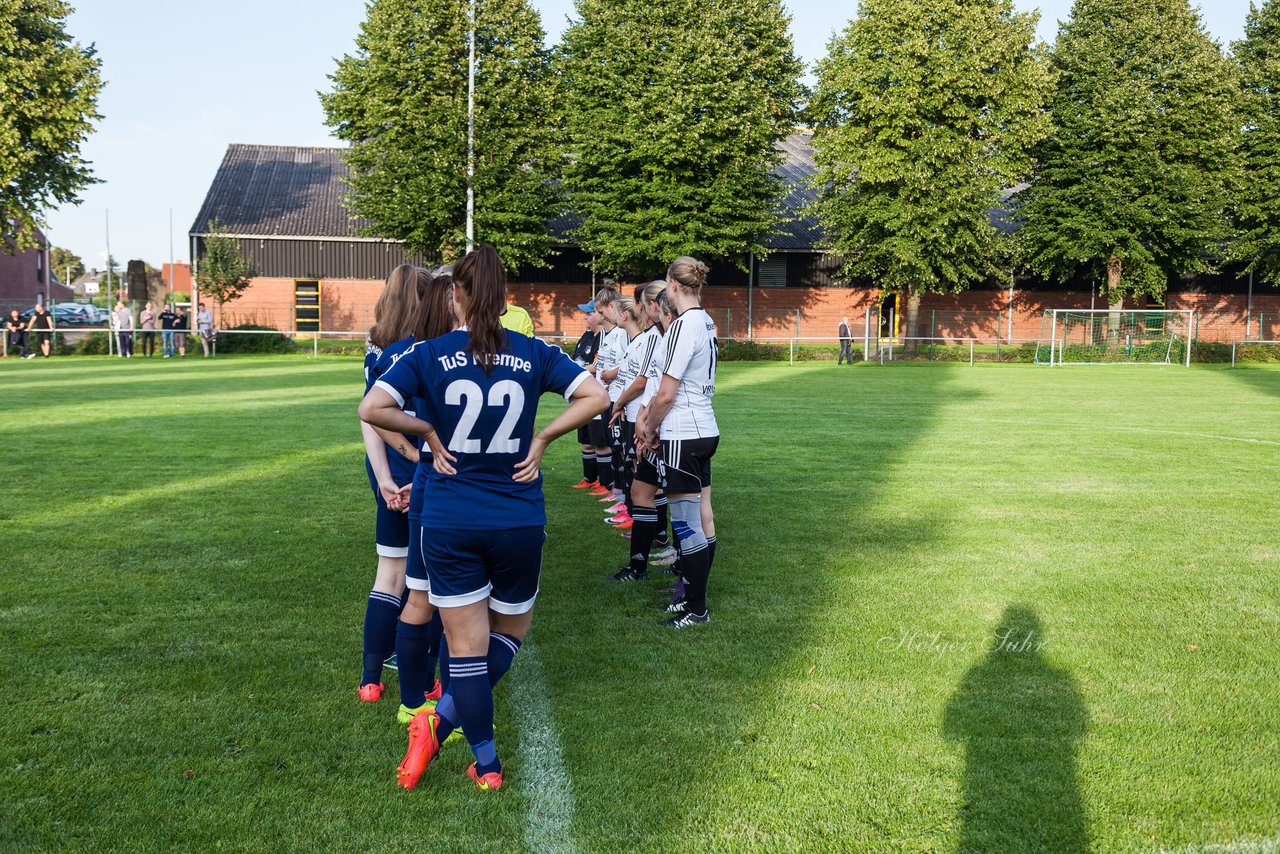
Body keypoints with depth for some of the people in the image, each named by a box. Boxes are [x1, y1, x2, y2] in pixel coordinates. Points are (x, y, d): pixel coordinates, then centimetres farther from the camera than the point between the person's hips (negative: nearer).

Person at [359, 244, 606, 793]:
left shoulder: (430, 354, -4)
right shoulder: (533, 353, -1)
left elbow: (372, 408, -16)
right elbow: (596, 396, -7)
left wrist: (429, 432, -2)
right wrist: (542, 438, 0)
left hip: (449, 524, -1)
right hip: (519, 522, 1)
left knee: (466, 644, 9)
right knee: (511, 630, 20)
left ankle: (487, 764, 12)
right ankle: (443, 721, 4)